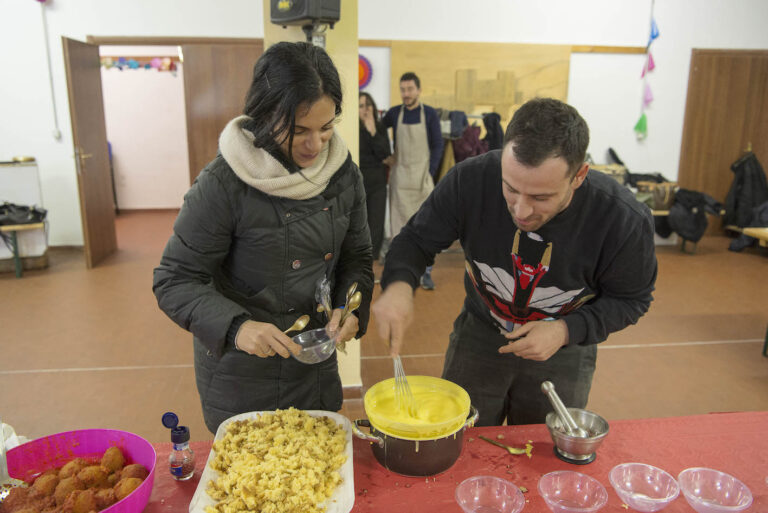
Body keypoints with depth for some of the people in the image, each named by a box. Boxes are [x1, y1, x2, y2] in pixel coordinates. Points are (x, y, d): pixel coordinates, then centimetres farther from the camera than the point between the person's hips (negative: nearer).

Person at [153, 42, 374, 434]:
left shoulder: (344, 174, -6)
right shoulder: (224, 184, -21)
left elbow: (357, 257, 4)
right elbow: (174, 282, -16)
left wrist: (351, 307, -14)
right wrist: (235, 327, -32)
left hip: (316, 366, 5)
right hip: (239, 373, -4)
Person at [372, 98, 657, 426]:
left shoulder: (625, 220, -28)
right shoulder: (470, 180, -27)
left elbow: (630, 299, -10)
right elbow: (417, 239, -13)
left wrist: (566, 331, -25)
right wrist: (399, 284, -34)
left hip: (564, 354, 0)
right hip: (478, 335, 1)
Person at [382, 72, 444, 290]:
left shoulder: (430, 114, 1)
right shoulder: (394, 113, 6)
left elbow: (437, 146, 1)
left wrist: (430, 173, -6)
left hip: (422, 178, -1)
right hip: (399, 178, 2)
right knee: (400, 224, 4)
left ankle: (425, 272, 7)